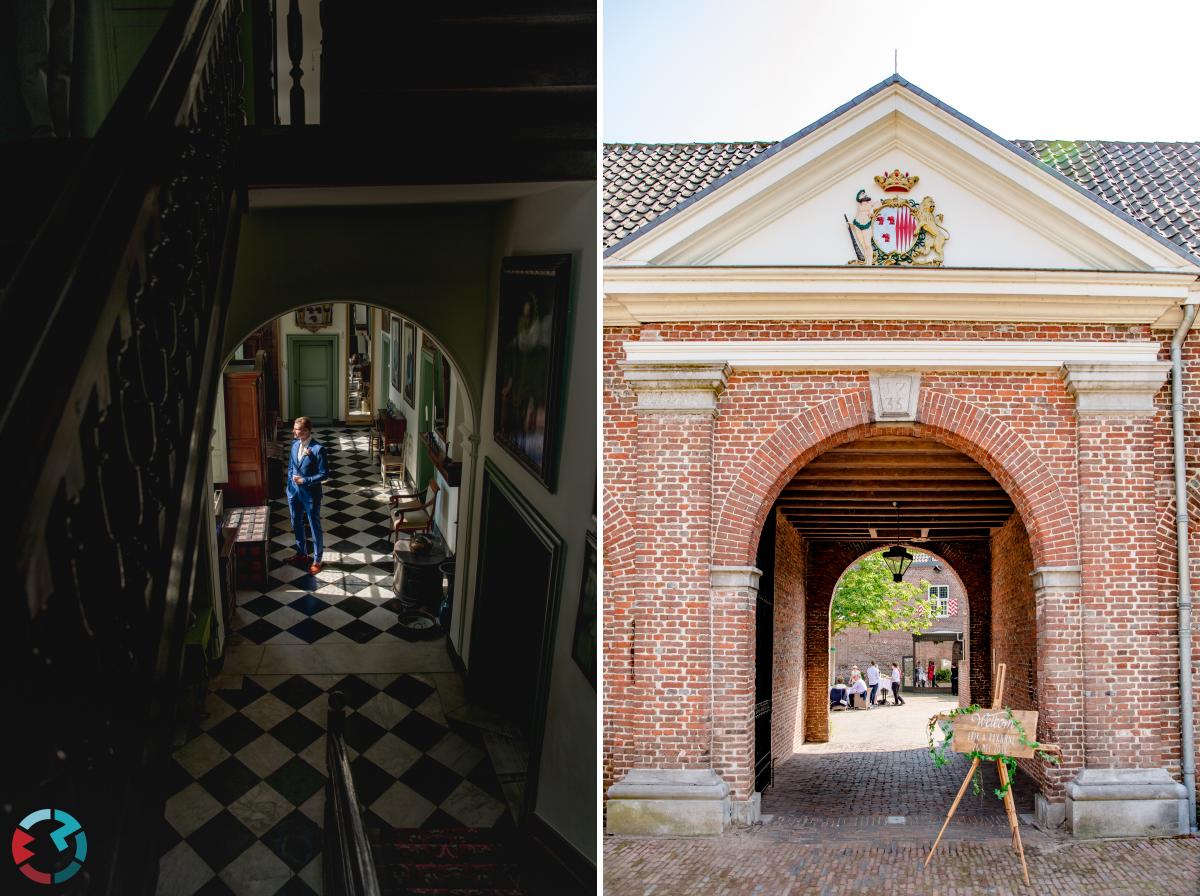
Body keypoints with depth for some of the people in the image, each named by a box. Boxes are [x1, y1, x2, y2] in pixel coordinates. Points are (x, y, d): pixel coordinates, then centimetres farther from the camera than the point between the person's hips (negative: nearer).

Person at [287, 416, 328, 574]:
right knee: (296, 524, 20)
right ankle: (301, 553, 39)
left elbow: (324, 474, -16)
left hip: (310, 494, -7)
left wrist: (305, 480, -21)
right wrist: (290, 487, 5)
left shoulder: (318, 449, -19)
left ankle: (317, 560, 18)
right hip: (294, 492, 7)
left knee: (315, 528, 6)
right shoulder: (295, 445, 1)